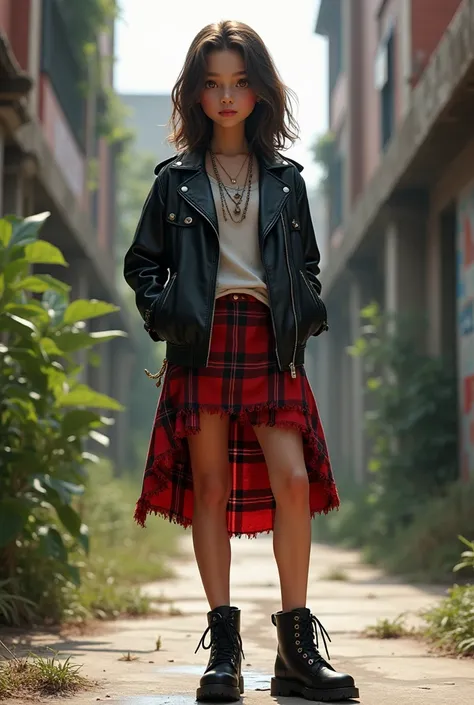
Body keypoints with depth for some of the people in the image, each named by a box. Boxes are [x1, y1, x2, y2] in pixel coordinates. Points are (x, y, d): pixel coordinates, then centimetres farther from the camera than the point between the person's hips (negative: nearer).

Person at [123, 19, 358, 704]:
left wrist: (307, 317, 4)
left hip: (270, 342, 1)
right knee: (210, 487, -2)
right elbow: (142, 263, 14)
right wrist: (164, 313, -2)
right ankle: (224, 645, 3)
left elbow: (308, 264, 21)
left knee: (294, 480, -12)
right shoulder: (176, 179, 11)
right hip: (201, 343, 0)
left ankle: (297, 648, -5)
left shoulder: (285, 178, 15)